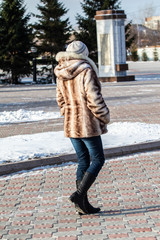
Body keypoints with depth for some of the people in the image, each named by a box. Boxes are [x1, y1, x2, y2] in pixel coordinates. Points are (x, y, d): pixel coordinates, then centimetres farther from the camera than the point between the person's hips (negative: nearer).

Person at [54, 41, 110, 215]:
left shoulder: (60, 74, 7)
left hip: (70, 125, 7)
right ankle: (79, 194, -10)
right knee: (98, 160, 3)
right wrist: (105, 118, -4)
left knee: (83, 161, 13)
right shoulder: (86, 71, -14)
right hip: (88, 124, -7)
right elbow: (94, 99, -17)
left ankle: (83, 204, 13)